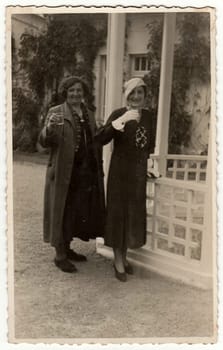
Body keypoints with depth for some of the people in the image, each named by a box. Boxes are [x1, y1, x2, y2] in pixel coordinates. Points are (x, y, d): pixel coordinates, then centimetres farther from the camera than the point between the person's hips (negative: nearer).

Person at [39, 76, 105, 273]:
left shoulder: (89, 114, 14)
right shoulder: (56, 112, -3)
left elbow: (96, 142, 18)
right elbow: (44, 142, -12)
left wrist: (99, 168, 11)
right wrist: (49, 127, -33)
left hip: (86, 173, 6)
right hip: (64, 173, -6)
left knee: (81, 212, 13)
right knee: (62, 212, 2)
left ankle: (67, 248, 30)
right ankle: (60, 255, 14)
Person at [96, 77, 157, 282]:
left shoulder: (148, 116, 7)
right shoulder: (118, 114, -8)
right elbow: (101, 139, -22)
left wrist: (145, 157, 8)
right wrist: (121, 121, -31)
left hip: (139, 172, 5)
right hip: (120, 171, -5)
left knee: (134, 213, 11)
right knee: (118, 212, 1)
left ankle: (124, 257, 28)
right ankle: (118, 261, 14)